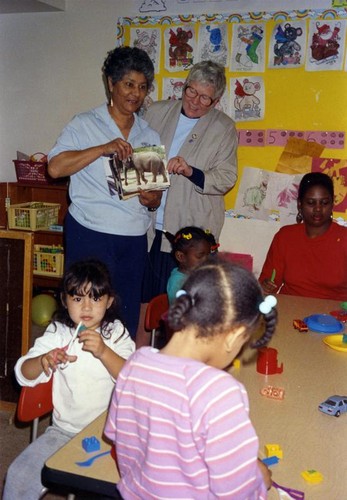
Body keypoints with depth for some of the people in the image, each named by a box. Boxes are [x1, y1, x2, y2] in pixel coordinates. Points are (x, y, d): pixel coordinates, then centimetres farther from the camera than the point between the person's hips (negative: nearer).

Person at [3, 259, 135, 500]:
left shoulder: (117, 334, -5)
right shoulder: (57, 333, 0)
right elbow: (24, 375, -4)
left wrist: (103, 352, -32)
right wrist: (43, 360, -26)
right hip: (64, 430, 3)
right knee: (19, 476, -8)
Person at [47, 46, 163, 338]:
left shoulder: (150, 136, 15)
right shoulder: (85, 125, 2)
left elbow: (157, 192, 19)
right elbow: (55, 168, -11)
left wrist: (152, 199, -4)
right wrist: (103, 148, -18)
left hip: (134, 239, 4)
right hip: (90, 235, -4)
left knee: (128, 319, 6)